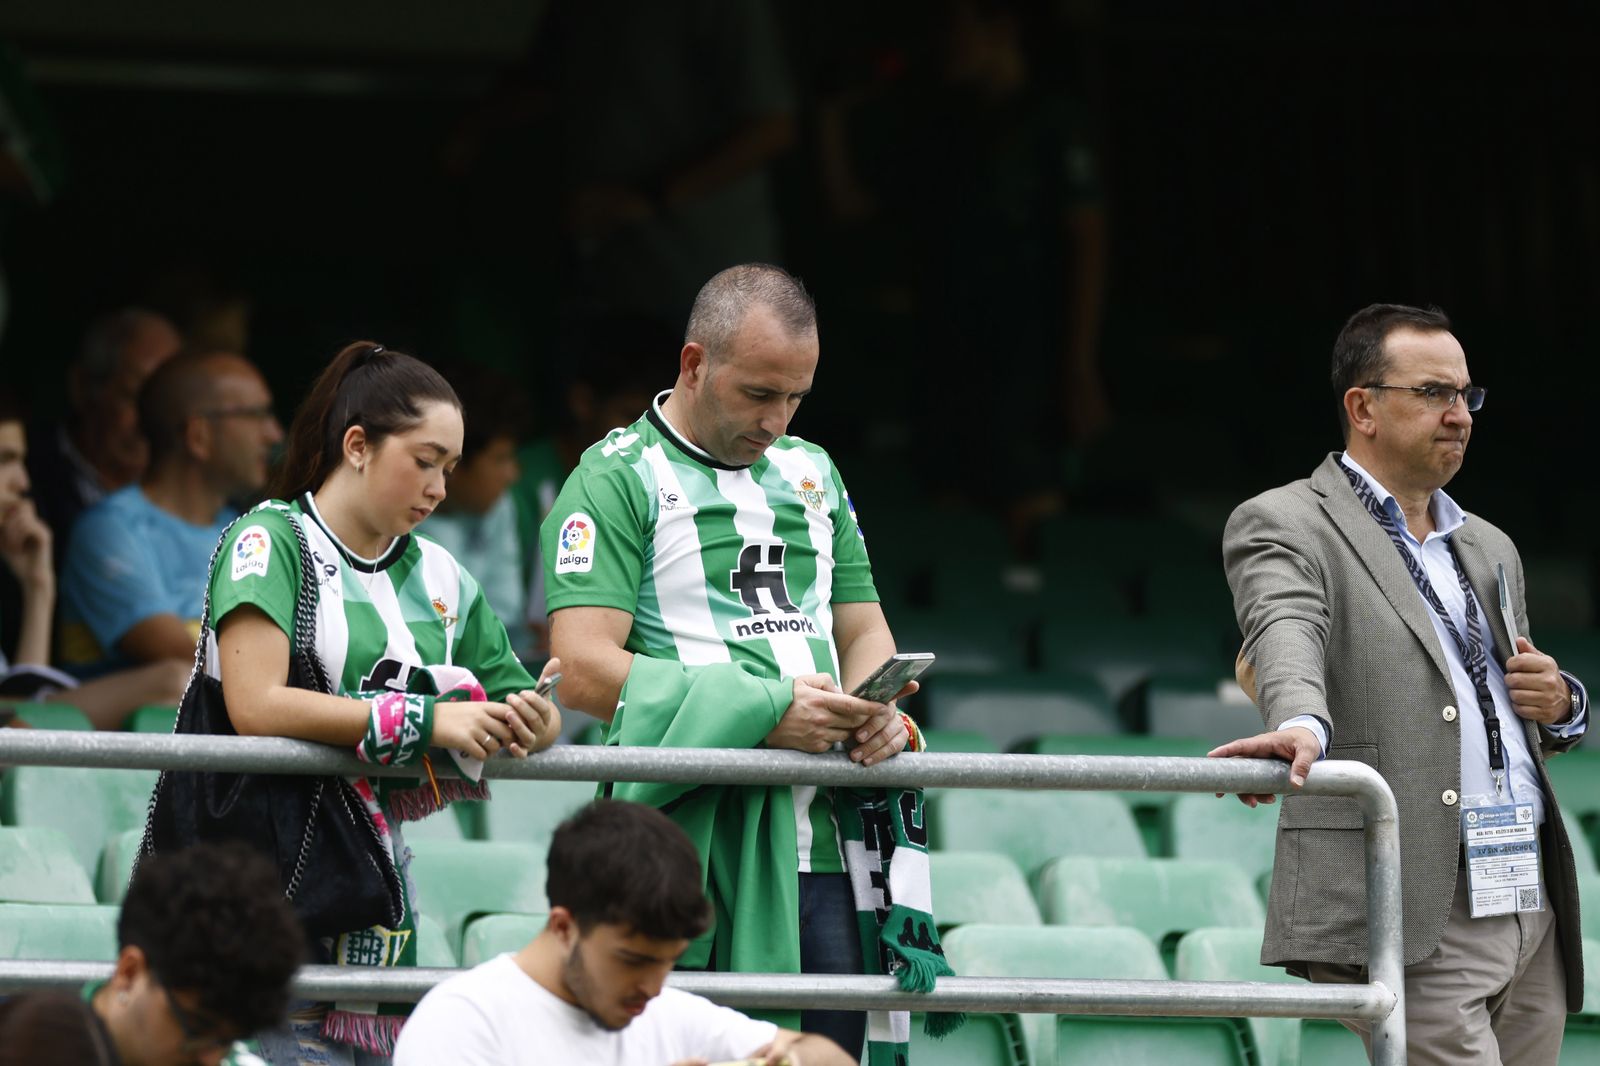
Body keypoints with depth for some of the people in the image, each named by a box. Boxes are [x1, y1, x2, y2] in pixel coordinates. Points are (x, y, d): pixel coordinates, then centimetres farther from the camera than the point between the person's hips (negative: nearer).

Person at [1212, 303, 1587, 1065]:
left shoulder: (1490, 550, 25)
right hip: (1408, 919, -7)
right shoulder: (1284, 526, 1)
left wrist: (1560, 704, 7)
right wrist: (1301, 726, -43)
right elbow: (1284, 640, -20)